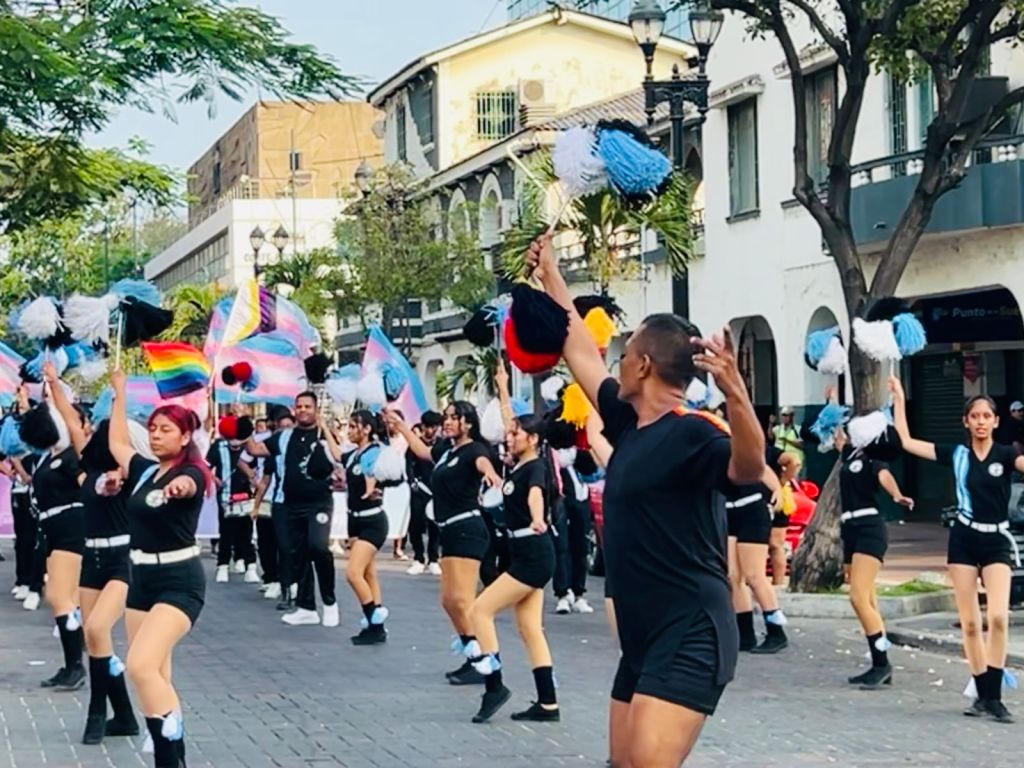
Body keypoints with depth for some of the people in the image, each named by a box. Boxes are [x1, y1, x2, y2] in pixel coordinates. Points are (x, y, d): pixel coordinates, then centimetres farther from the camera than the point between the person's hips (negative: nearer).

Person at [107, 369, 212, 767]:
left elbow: (188, 483, -38)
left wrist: (180, 486, -61)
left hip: (179, 581, -8)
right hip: (142, 577, 8)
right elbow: (117, 443, 26)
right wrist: (120, 393, 28)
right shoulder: (145, 470, 9)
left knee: (141, 666, -22)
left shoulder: (190, 473, -13)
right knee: (154, 677, 7)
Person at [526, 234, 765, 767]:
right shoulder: (628, 424, 11)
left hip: (691, 637, -10)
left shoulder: (691, 432, -14)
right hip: (642, 638, 10)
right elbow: (581, 354, 25)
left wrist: (734, 392, -52)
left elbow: (748, 468, -35)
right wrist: (550, 278, 33)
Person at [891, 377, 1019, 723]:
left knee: (998, 617, -18)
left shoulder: (1005, 455, -3)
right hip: (964, 539, 2)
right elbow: (907, 442, 5)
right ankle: (983, 694, 11)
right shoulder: (956, 454, 3)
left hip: (996, 541, -2)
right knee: (970, 622, 2)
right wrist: (899, 400, 5)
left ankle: (994, 696, -13)